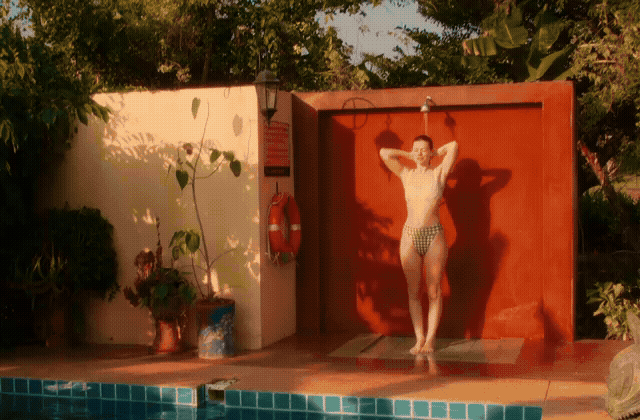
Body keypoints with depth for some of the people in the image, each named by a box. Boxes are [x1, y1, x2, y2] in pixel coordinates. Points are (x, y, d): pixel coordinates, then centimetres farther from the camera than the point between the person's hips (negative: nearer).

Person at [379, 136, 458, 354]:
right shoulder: (406, 175, 9)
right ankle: (419, 339, 9)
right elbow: (384, 153, 7)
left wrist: (433, 154, 10)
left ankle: (430, 339, 6)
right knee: (413, 292, 3)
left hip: (434, 237, -2)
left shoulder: (439, 173, 3)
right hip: (410, 237, 2)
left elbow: (454, 146, -4)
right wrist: (410, 156, 14)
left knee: (434, 291, 0)